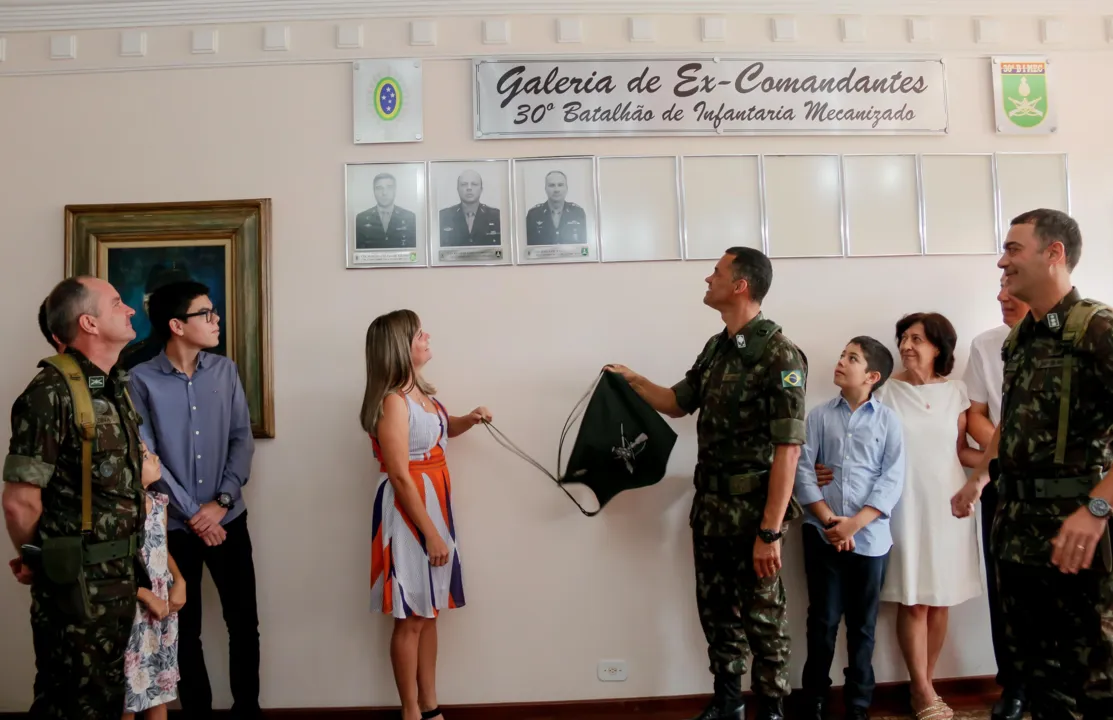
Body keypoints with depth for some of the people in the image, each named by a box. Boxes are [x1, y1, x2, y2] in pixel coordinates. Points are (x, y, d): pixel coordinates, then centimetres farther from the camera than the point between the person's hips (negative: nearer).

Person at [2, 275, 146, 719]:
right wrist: (45, 565, -2)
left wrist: (128, 566, 14)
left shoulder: (117, 388, 8)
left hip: (121, 579, 7)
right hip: (77, 584, -7)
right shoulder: (51, 393, -18)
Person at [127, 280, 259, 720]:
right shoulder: (141, 380, -8)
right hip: (173, 526, -2)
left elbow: (243, 439, 0)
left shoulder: (225, 371, 2)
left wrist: (222, 502, -10)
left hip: (228, 519, 3)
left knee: (244, 621, 7)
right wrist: (191, 514, -12)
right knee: (184, 629, 10)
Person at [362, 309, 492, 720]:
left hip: (433, 505, 9)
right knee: (411, 618, 2)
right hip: (408, 511, -9)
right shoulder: (393, 401, -18)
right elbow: (400, 476, -20)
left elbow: (441, 431, 27)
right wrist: (430, 533, -18)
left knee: (429, 612, 14)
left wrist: (470, 419, 6)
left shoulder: (421, 391, 8)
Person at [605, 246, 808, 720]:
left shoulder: (779, 356, -15)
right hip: (709, 505, 7)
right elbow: (678, 403, 23)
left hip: (752, 509, -7)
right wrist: (632, 380, 12)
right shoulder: (716, 348, 9)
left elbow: (788, 448, -19)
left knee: (761, 615, 7)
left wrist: (770, 531, -22)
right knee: (716, 609, 17)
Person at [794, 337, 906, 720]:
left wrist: (854, 524, -14)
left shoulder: (888, 419, 2)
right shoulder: (819, 415, 4)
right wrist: (830, 520, -11)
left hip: (869, 537, 0)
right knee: (822, 620, 7)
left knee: (863, 624, 11)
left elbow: (893, 479, -5)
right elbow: (802, 470, -2)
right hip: (823, 534, 0)